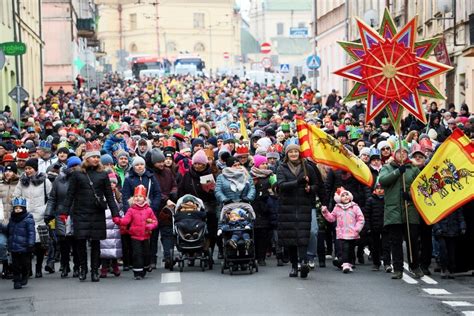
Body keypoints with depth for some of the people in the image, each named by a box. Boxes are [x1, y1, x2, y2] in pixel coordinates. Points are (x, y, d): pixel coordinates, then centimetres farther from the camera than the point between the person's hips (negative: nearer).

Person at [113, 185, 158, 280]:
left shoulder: (148, 210, 2)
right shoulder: (131, 210, -2)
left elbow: (155, 221, 5)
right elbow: (125, 221, -11)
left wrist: (150, 226, -15)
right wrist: (117, 219, -29)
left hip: (146, 236, 2)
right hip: (135, 236, -2)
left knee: (146, 253, 12)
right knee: (137, 254, -5)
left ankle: (145, 268, 36)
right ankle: (138, 273, -1)